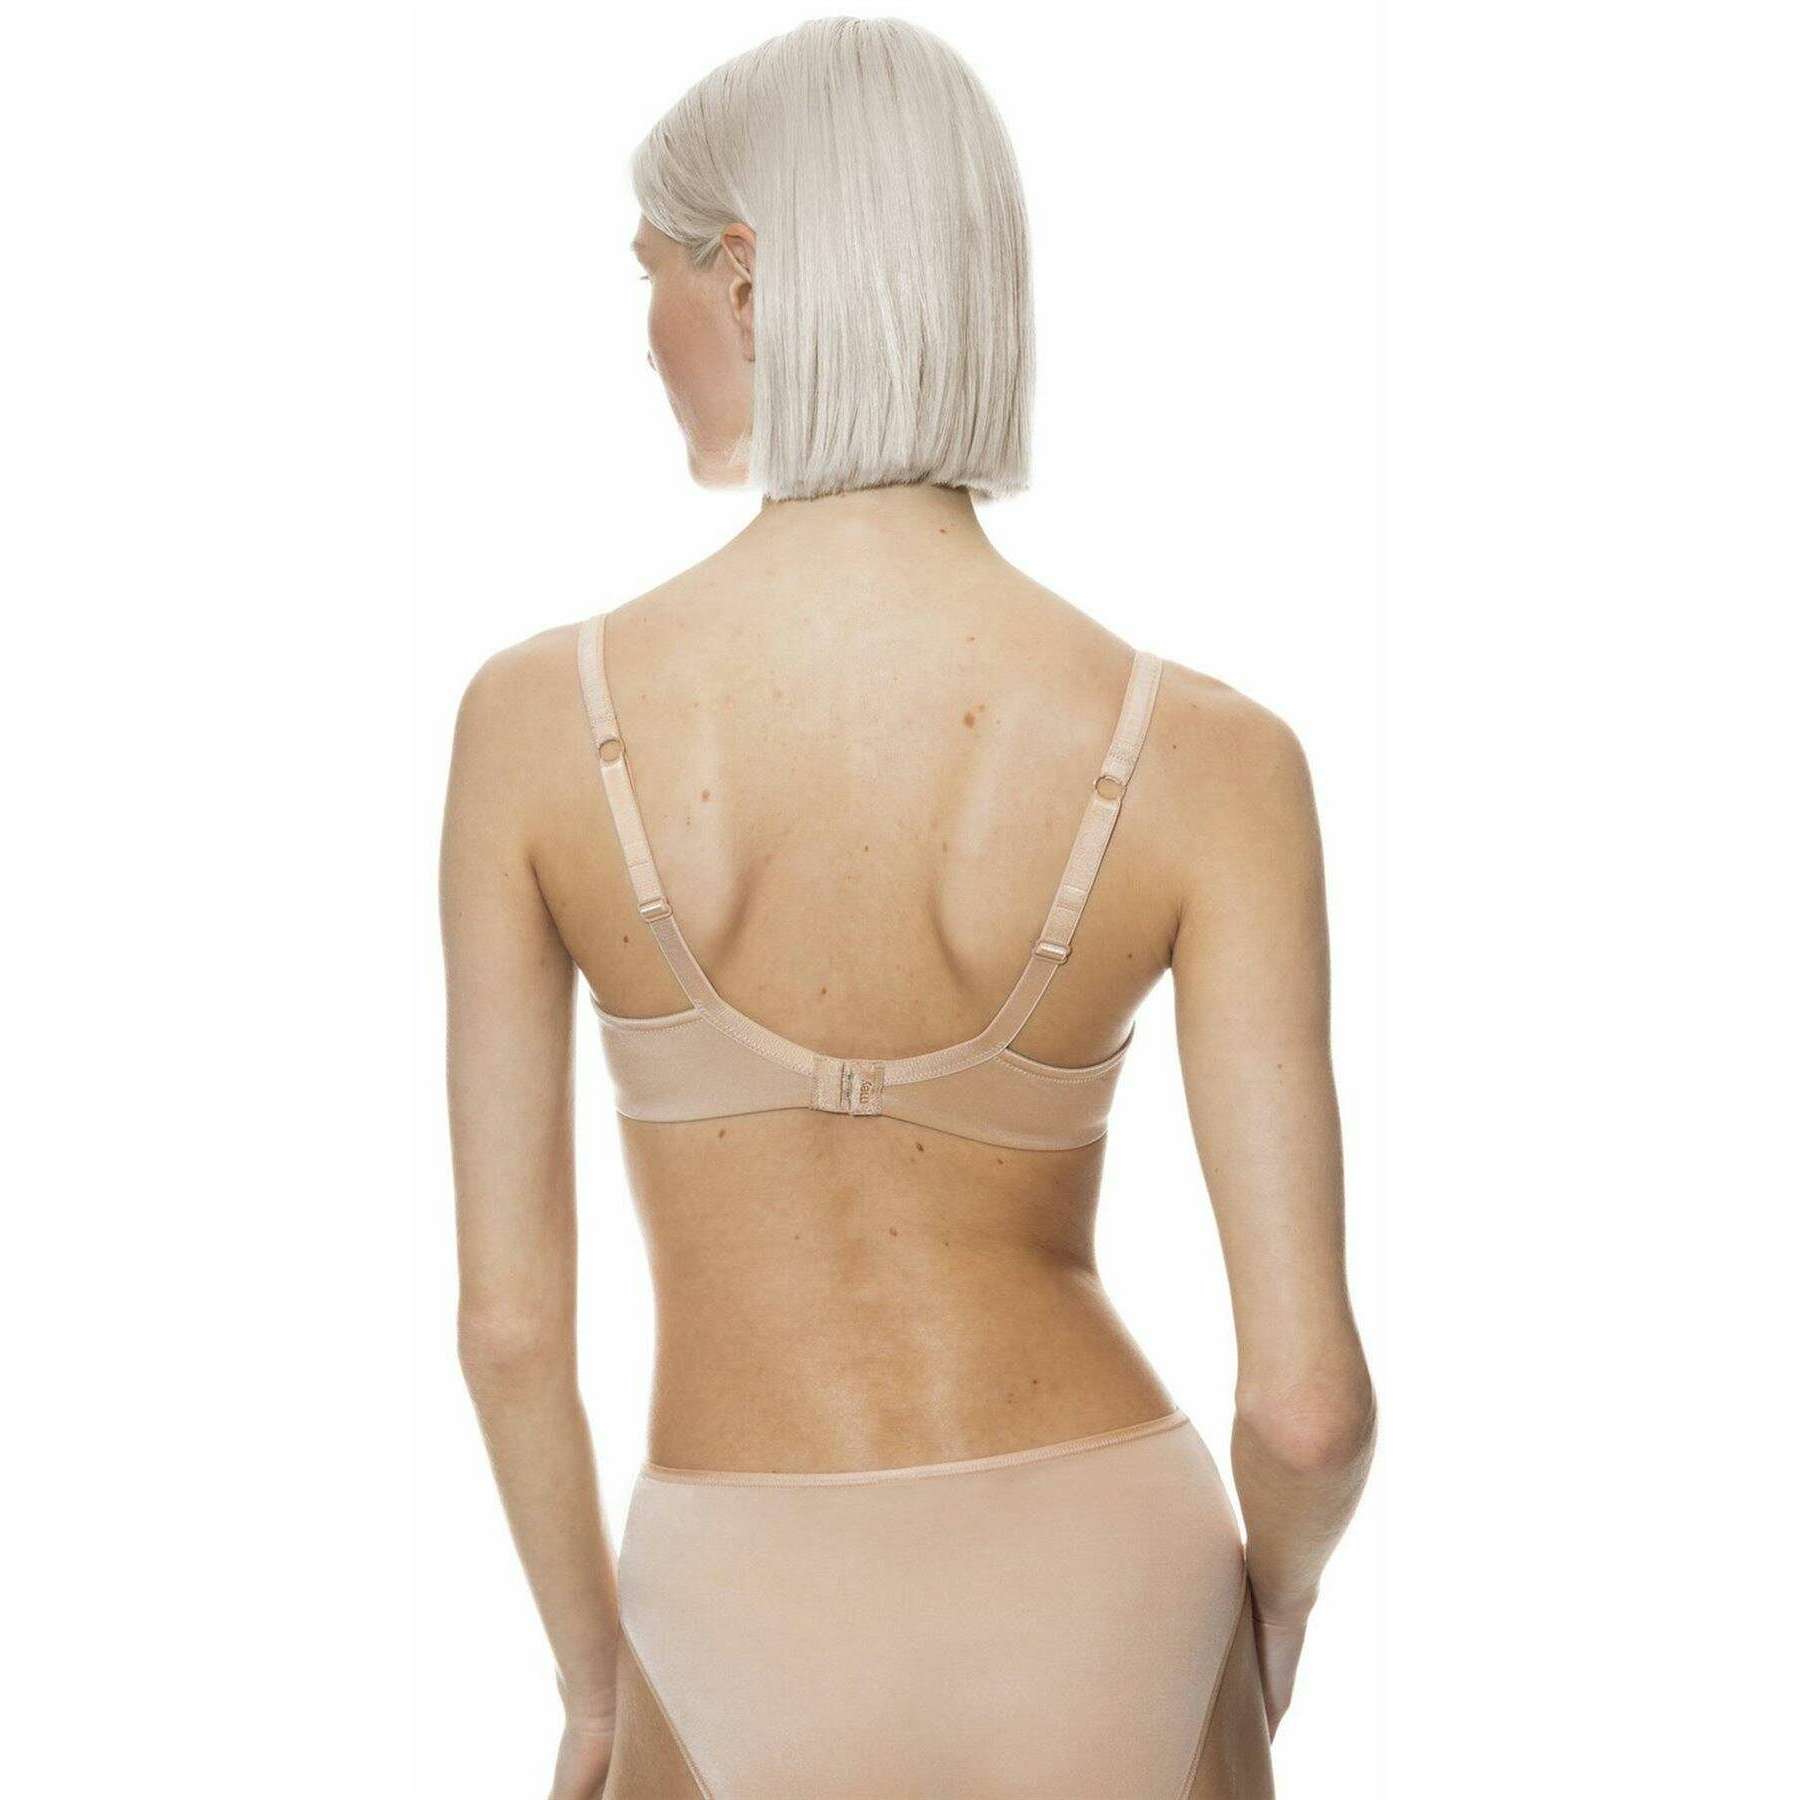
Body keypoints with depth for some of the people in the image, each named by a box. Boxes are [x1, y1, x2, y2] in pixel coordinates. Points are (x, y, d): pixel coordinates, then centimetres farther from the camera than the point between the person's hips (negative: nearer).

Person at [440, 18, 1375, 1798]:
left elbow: (506, 1315, -8)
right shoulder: (1204, 752, -15)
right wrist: (1273, 1583, 10)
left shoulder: (537, 714, -14)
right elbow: (1309, 1393, -15)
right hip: (1095, 1620, 1)